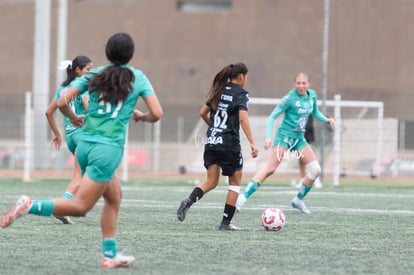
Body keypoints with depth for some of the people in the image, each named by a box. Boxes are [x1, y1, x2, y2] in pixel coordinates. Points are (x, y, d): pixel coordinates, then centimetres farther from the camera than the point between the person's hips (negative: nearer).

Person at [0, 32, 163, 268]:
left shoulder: (94, 75, 10)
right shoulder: (138, 78, 3)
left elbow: (62, 102, 2)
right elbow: (157, 114, -3)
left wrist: (74, 118, 22)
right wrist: (141, 116, 19)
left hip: (85, 144, 6)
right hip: (108, 147, -6)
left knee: (114, 196, 19)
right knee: (81, 207, -7)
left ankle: (110, 254, 16)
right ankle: (30, 206, -25)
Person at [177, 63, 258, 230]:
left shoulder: (219, 91, 13)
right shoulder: (240, 93, -7)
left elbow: (203, 112, 18)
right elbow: (243, 118, -19)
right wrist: (252, 143, -23)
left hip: (211, 141, 6)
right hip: (229, 144, -6)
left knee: (211, 182, 8)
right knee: (235, 182, 10)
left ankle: (188, 201, -20)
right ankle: (226, 222, 8)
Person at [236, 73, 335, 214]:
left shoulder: (312, 95, 6)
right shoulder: (290, 98, -13)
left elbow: (315, 113, 24)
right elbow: (272, 116, -11)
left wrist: (326, 119, 4)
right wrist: (268, 137, -22)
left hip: (299, 138, 7)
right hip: (285, 136, -7)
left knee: (315, 170, 1)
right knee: (270, 169, -19)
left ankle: (298, 200, 17)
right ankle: (243, 197, -21)